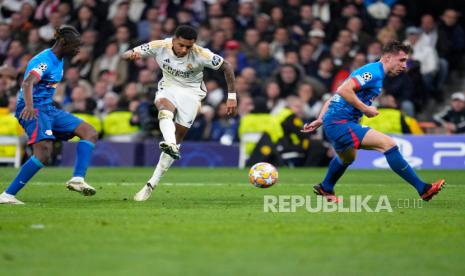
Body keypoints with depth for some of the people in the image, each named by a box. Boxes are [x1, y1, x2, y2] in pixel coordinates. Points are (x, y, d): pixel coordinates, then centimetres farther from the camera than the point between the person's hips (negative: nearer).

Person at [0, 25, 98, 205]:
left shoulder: (59, 60, 13)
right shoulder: (44, 60, -17)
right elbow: (27, 83, -35)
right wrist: (29, 106, -52)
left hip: (49, 109, 10)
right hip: (33, 110, -10)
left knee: (90, 133, 0)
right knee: (44, 153, -28)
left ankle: (77, 179, -15)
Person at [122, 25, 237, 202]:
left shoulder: (200, 54, -24)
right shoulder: (160, 47, -19)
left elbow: (226, 67, -11)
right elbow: (125, 55, -15)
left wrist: (232, 96, -13)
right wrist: (131, 54, -40)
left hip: (191, 92, -1)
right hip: (168, 88, 1)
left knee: (177, 139, -6)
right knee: (165, 111, -36)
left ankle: (152, 184, -1)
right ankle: (170, 146, -62)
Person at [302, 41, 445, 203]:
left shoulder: (375, 74, 19)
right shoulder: (373, 72, -13)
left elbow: (335, 97, 22)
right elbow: (343, 90, -26)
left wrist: (320, 120, 20)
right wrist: (366, 109, -19)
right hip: (340, 123, -11)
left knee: (347, 158, 38)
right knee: (388, 144, -21)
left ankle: (325, 189, 61)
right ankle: (422, 189, -24)